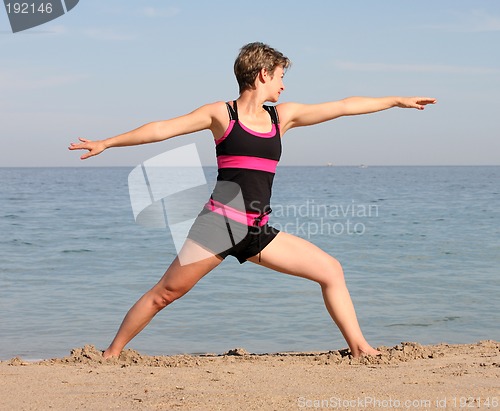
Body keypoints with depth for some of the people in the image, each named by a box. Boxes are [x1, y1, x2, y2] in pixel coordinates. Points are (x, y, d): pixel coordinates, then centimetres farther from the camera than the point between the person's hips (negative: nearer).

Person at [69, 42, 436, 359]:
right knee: (165, 292, -5)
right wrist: (106, 143, 0)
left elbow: (343, 107, 16)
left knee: (331, 270, 0)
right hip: (219, 222, -5)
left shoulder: (283, 115, 13)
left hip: (257, 232, 5)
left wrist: (398, 101, 21)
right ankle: (112, 353, 8)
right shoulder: (221, 113, 2)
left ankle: (360, 348, 6)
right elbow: (162, 129, 2)